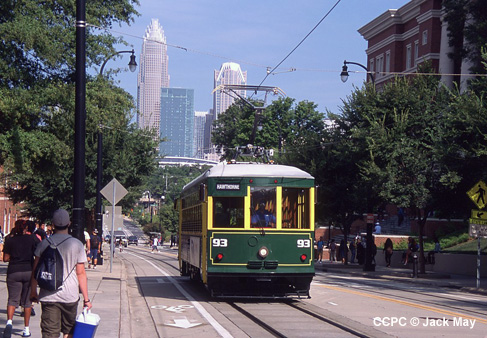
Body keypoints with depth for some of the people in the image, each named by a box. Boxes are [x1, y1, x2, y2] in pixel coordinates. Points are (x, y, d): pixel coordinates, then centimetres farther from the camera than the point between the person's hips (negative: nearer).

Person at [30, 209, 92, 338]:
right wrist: (86, 299, 2)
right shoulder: (77, 244, -3)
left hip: (48, 296, 0)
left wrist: (33, 291, 16)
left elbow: (35, 271, 3)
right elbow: (81, 273, -3)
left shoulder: (44, 244, 0)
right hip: (70, 296, 0)